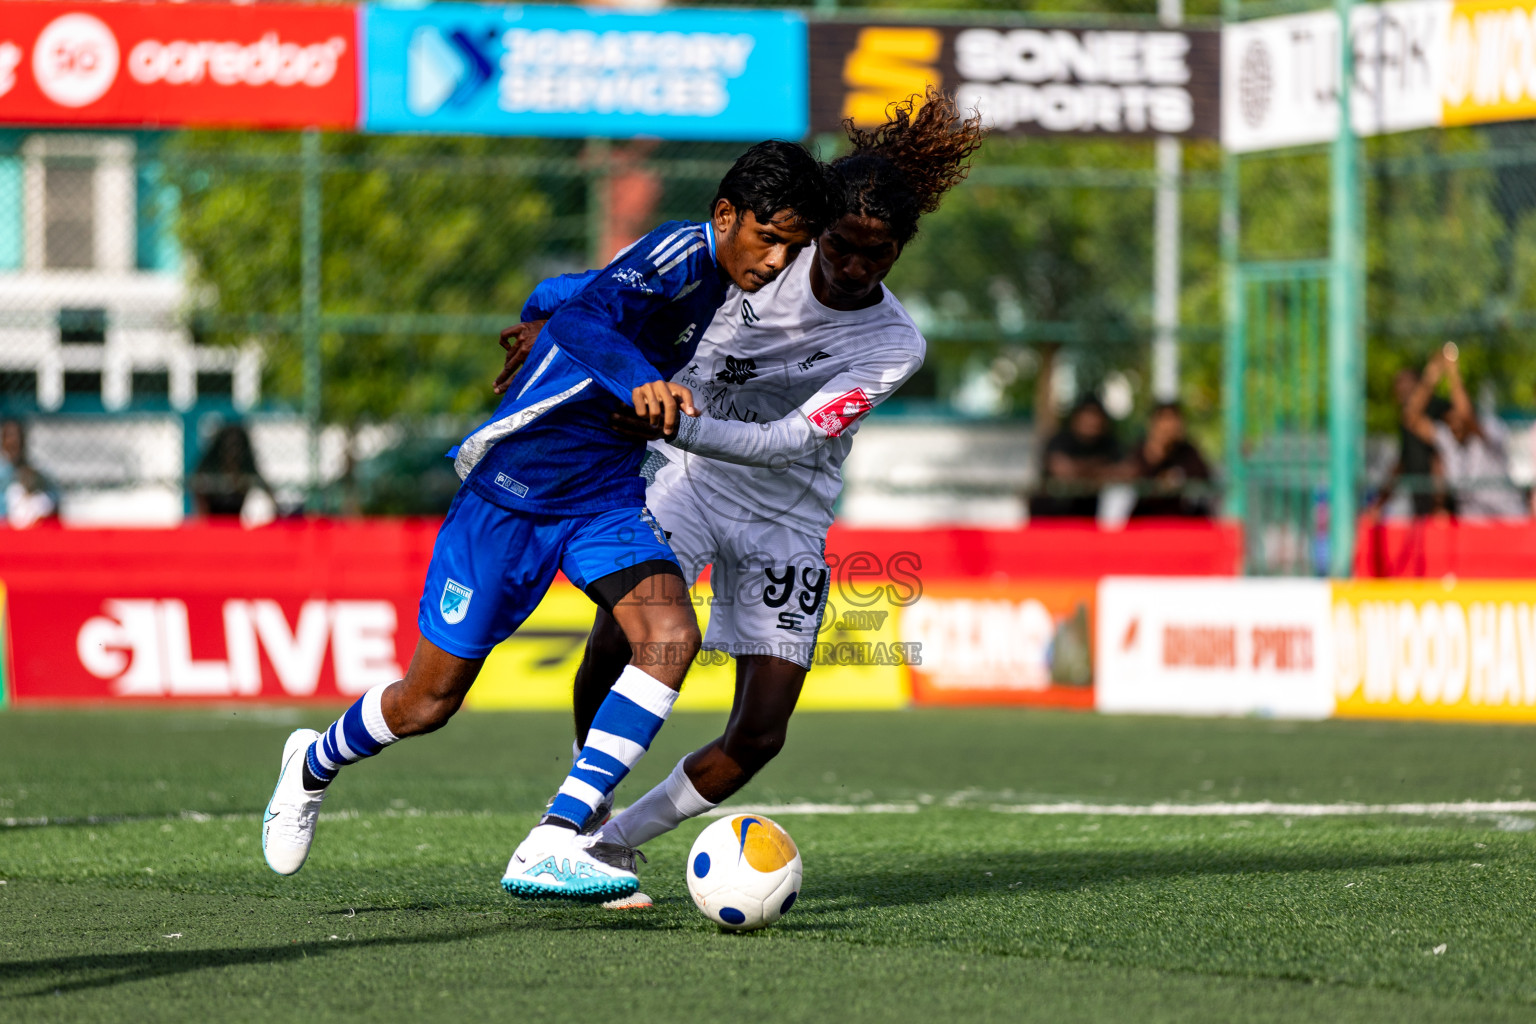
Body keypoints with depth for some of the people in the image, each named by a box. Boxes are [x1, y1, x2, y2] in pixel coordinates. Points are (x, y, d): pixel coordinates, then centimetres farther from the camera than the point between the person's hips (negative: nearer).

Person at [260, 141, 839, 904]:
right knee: (430, 702, 3)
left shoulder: (718, 272, 4)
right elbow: (581, 320, -45)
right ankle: (315, 763, 38)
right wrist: (639, 381, -62)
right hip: (512, 488, -7)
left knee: (669, 636, -21)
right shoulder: (680, 253, -23)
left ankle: (553, 844, -22)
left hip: (606, 489, 7)